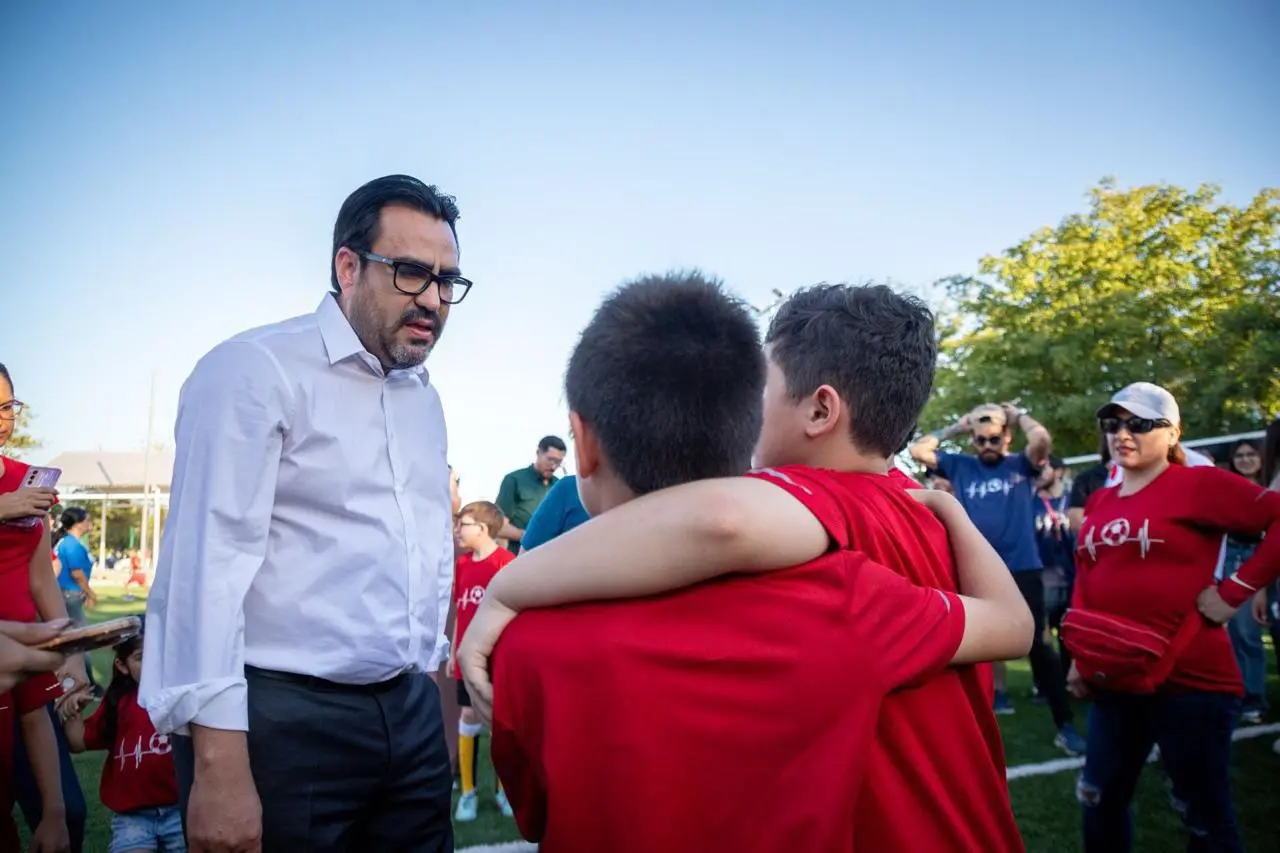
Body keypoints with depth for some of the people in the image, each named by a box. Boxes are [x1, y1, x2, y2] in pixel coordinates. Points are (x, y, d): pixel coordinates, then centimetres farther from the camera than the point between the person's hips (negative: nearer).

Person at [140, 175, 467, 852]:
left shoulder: (424, 397, 14)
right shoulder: (254, 371, -9)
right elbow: (208, 562, -16)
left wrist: (429, 671, 16)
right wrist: (218, 762, -19)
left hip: (413, 717, 7)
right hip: (281, 722, -6)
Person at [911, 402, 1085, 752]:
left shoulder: (1021, 465, 1)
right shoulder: (960, 466, 6)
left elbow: (1042, 440, -19)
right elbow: (918, 450, 1)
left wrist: (1019, 415, -2)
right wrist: (954, 427, 3)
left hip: (1023, 571, -2)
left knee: (1037, 646, 2)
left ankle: (1066, 725, 12)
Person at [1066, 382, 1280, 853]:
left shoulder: (1198, 483, -9)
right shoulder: (1099, 502, 10)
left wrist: (1236, 590, -17)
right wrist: (1079, 658, 14)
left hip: (1189, 680, -6)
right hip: (1114, 680, 6)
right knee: (1101, 800, 17)